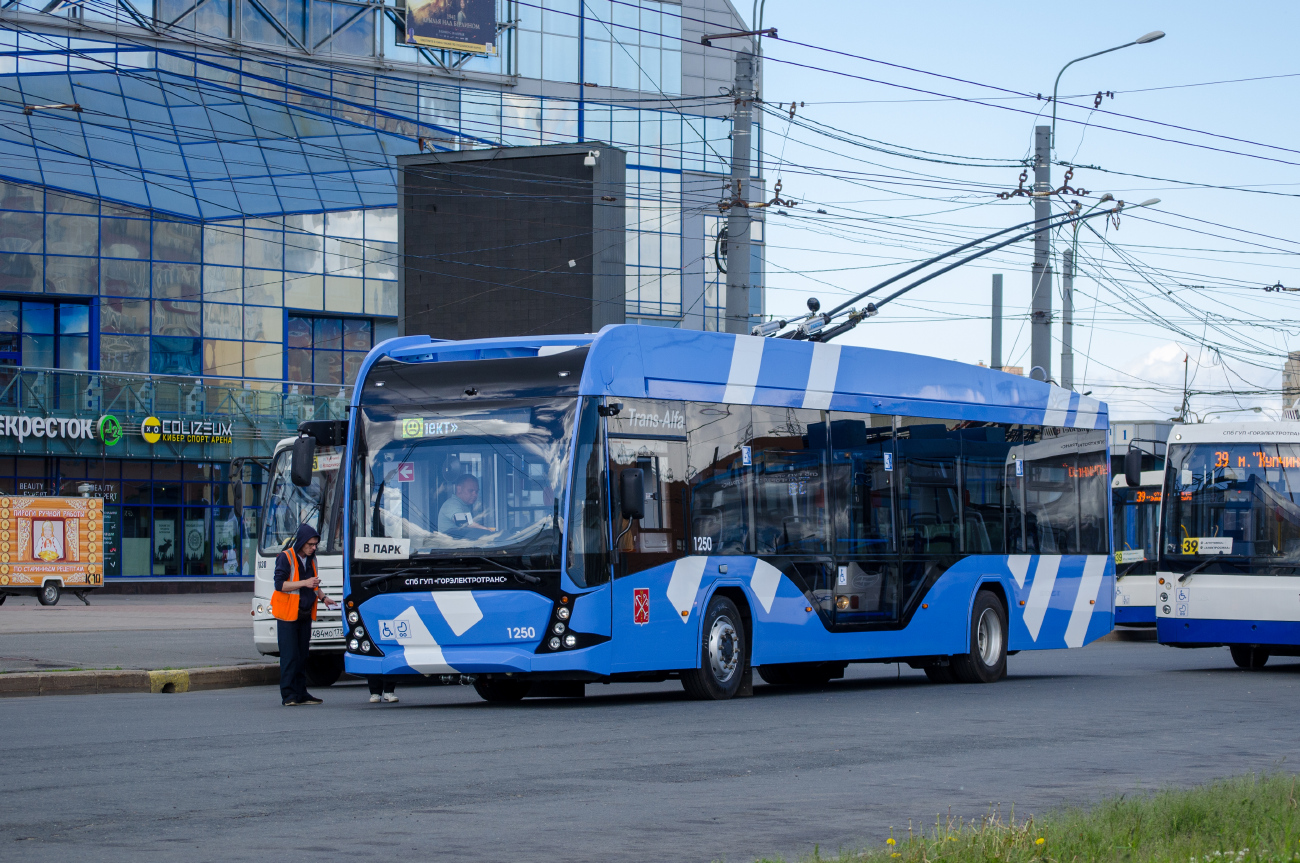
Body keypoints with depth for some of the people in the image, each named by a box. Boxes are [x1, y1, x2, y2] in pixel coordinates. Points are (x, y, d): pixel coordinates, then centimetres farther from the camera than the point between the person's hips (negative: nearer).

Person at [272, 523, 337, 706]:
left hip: (305, 615, 7)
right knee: (289, 655, -8)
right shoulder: (285, 558, -9)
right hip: (287, 614, -7)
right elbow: (279, 584, -16)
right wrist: (304, 583, -23)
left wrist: (323, 597, 8)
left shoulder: (311, 559, 13)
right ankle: (288, 695, -6)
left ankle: (301, 694, 11)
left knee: (303, 655, 7)